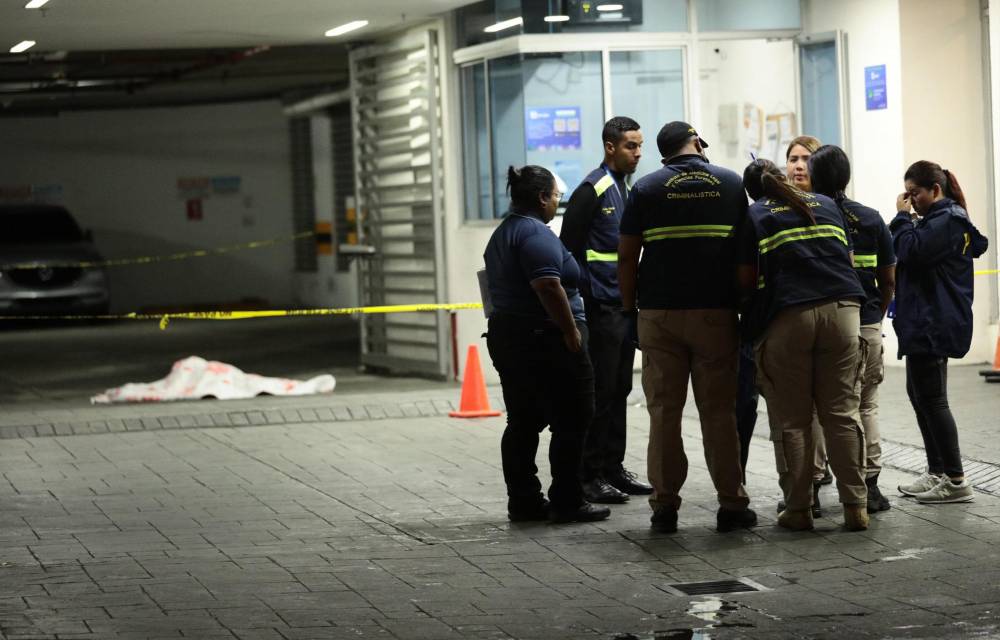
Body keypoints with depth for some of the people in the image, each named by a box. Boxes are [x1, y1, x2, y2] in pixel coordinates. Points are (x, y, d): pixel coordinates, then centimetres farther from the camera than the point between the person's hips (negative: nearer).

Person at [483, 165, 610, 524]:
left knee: (522, 425, 10)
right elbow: (548, 286, -25)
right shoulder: (536, 233, -15)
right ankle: (567, 503, -4)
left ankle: (523, 502, 11)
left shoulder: (501, 234, 17)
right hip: (544, 341, -10)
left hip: (505, 335, 10)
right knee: (570, 423, -4)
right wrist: (571, 331, -19)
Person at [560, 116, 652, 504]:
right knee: (599, 392, -6)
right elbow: (569, 247, -14)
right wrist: (584, 298, -15)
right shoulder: (593, 189, -11)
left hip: (625, 307, 9)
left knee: (619, 390, 12)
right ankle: (590, 476, -1)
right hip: (601, 308, -9)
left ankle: (614, 468, 19)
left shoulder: (627, 189, 16)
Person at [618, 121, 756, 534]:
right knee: (719, 410, 5)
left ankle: (665, 505, 4)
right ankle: (731, 504, 5)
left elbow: (626, 257, -1)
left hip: (659, 314, 0)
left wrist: (629, 308, 7)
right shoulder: (731, 184, 4)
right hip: (716, 313, 0)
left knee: (664, 411, 5)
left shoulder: (646, 189, 1)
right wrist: (743, 302, 15)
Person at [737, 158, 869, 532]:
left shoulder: (753, 217, 7)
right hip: (841, 309, 3)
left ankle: (798, 509, 5)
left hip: (787, 317, -3)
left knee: (791, 420, 4)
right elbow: (849, 259, 24)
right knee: (843, 413, 5)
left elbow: (746, 280, 5)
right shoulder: (826, 206, 19)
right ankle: (855, 506, 2)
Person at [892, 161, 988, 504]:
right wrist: (906, 219, 3)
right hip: (927, 322, 11)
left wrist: (903, 217, -12)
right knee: (919, 394, 15)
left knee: (931, 399, -9)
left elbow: (910, 252, -23)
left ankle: (955, 481, -6)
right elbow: (905, 252, 17)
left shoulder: (946, 221, -14)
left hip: (934, 324, -11)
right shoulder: (939, 219, 18)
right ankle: (937, 473, 21)